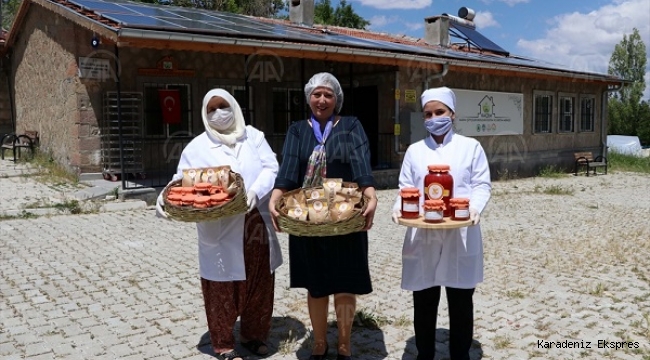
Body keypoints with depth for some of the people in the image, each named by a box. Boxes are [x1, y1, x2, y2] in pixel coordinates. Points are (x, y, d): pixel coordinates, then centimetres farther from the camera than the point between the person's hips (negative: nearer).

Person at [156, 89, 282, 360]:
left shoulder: (253, 136, 9)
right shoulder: (197, 146, 4)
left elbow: (271, 168, 0)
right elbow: (182, 181, 0)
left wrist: (256, 191, -19)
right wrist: (166, 197, -21)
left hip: (256, 223, 3)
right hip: (219, 230, -2)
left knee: (258, 282, 13)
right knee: (221, 285, 4)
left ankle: (253, 333, 31)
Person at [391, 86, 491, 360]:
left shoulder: (470, 147, 6)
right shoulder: (414, 151, 11)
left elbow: (482, 185, 2)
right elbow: (406, 188, 8)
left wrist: (475, 207, -19)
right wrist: (400, 207, -13)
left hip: (460, 235, -1)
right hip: (422, 236, 2)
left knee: (461, 301, 8)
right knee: (424, 301, 8)